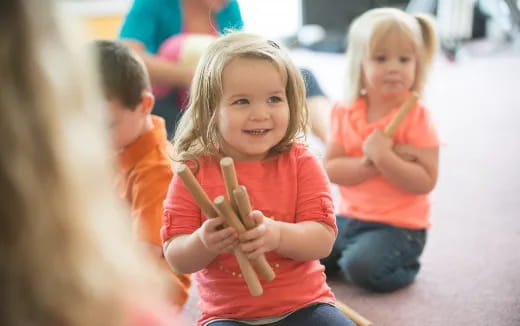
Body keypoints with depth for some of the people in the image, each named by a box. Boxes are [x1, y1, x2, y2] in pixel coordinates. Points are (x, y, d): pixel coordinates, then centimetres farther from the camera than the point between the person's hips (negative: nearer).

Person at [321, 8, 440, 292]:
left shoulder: (416, 118, -11)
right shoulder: (345, 113, 0)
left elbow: (426, 182, -17)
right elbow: (331, 169, -9)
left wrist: (383, 157, -28)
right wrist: (374, 162, -23)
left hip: (398, 226, -4)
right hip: (349, 216, 4)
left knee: (362, 267, -26)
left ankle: (405, 267, 6)